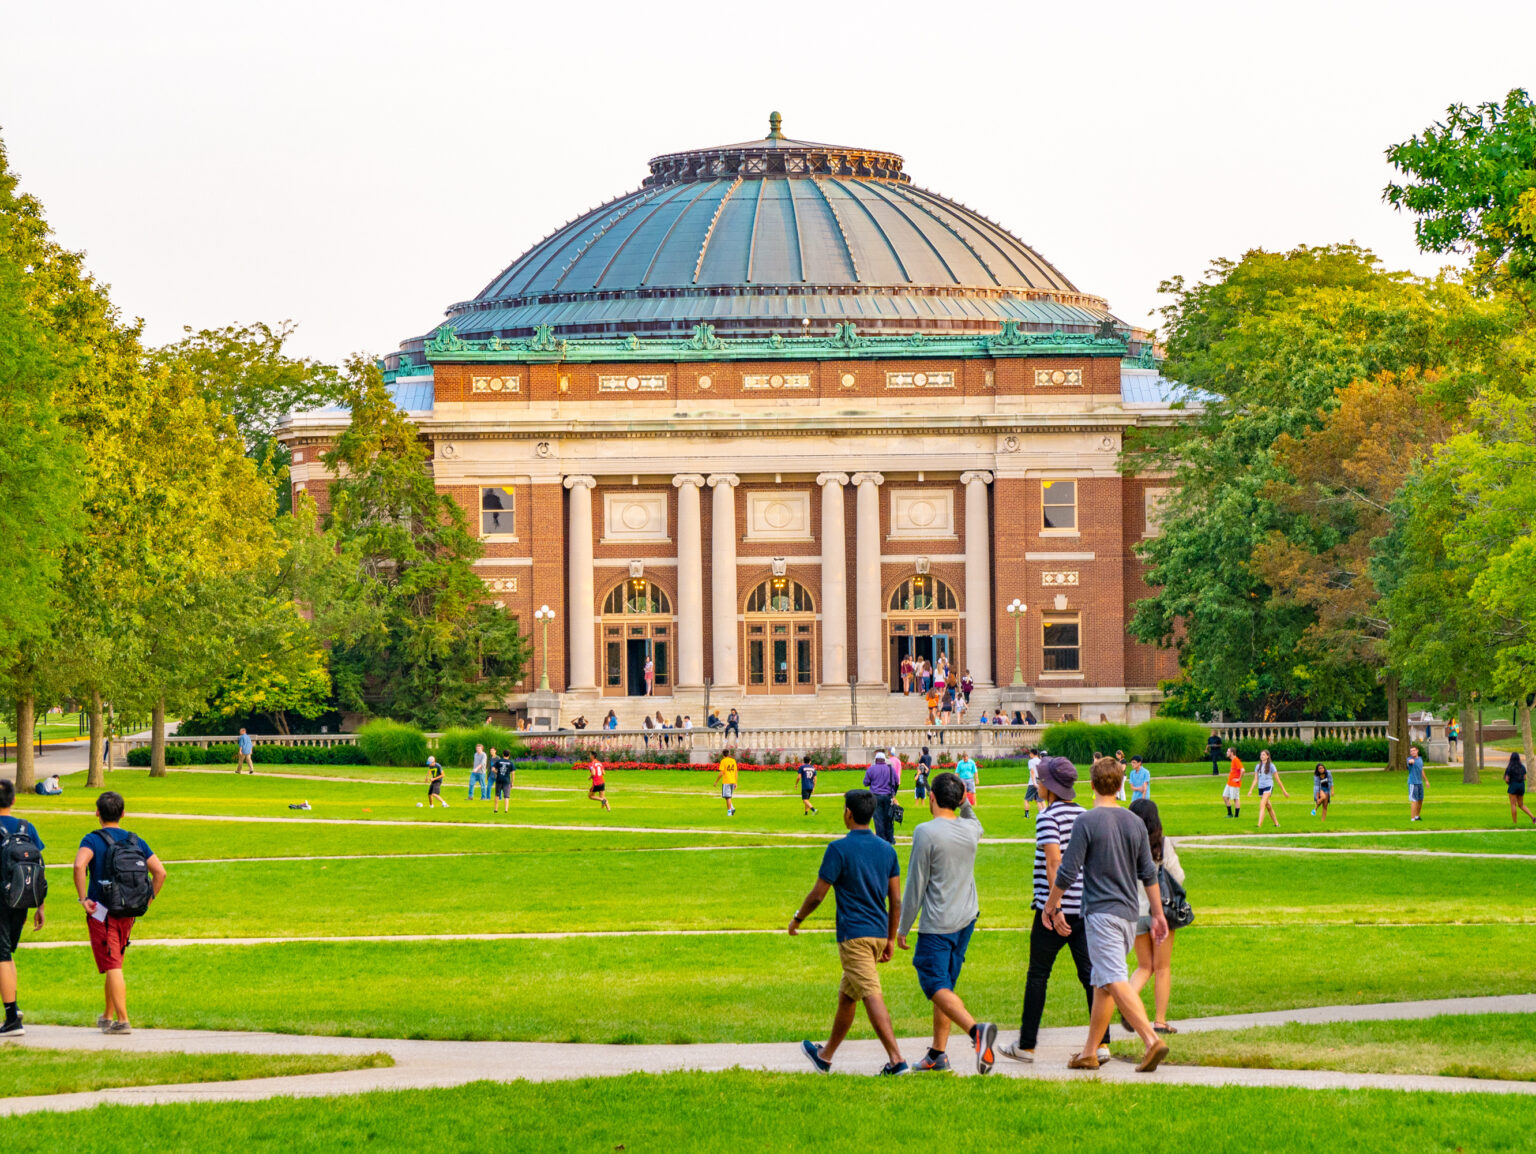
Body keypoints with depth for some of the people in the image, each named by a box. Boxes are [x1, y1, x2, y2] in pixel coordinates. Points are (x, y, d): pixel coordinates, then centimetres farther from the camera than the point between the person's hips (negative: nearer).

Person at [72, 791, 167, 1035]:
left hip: (101, 912, -5)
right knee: (114, 966, 19)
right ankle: (107, 1017, 28)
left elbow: (80, 865, -27)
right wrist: (147, 901, 8)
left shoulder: (92, 840, -7)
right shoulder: (136, 842, 7)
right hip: (127, 914, 5)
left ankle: (122, 1020, -12)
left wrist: (83, 898, -19)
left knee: (112, 967, -6)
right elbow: (160, 872, 1)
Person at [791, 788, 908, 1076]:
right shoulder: (886, 850, 7)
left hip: (853, 935, -7)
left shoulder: (839, 849, -11)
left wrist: (797, 919, 9)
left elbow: (818, 894, -8)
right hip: (878, 933, 7)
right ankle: (825, 1055, 32)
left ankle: (896, 1059, -22)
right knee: (846, 995, 19)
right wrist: (891, 940, 15)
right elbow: (896, 900, 8)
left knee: (872, 996, -12)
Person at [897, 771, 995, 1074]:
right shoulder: (971, 830, 4)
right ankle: (938, 1053, 18)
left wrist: (902, 928, -3)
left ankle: (975, 1029, -34)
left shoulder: (926, 833, -14)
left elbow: (915, 886, -11)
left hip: (937, 924, -7)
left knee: (936, 985, -10)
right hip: (966, 918, 7)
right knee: (945, 985, 15)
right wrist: (966, 805, 21)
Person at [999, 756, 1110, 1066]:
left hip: (1055, 911, -6)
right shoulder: (1085, 815, 10)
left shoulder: (1048, 817, -11)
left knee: (1038, 975, 5)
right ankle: (1101, 1043, -4)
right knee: (1090, 974, 4)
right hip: (1086, 907, 6)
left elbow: (1054, 861, -20)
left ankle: (1026, 1045, 12)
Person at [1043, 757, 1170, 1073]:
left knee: (1116, 981, -14)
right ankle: (1089, 1052, 18)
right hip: (1128, 913, 7)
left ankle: (1151, 1040, -29)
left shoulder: (1087, 822, -10)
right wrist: (1158, 915, 17)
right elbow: (1149, 874, 11)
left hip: (1101, 913, -7)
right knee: (1102, 983, 14)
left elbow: (1067, 872, -10)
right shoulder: (1135, 823, 8)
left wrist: (1051, 906, 4)